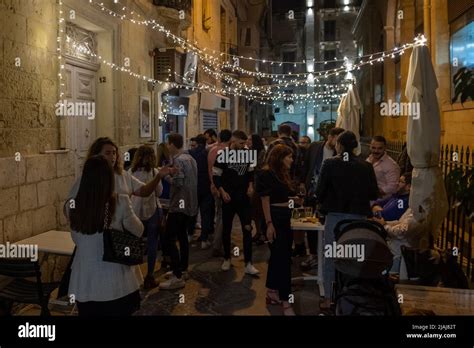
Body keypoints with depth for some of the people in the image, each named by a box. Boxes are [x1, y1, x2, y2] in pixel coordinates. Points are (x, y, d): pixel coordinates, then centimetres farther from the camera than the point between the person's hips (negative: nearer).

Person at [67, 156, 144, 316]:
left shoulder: (74, 207, -8)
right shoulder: (120, 203, -18)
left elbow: (76, 240, 8)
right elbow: (139, 232, -2)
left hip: (84, 283, 3)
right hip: (115, 284, -2)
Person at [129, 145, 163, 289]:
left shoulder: (130, 172, 0)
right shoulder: (153, 171, -9)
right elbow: (159, 192, -3)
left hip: (135, 211, 4)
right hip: (152, 210, -4)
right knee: (152, 243, 6)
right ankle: (149, 276, 9)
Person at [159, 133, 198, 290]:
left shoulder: (178, 160, -16)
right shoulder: (190, 158, 13)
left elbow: (178, 182, -23)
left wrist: (166, 176, -8)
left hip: (179, 204, -10)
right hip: (190, 204, 10)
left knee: (169, 239, -8)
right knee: (182, 235, 20)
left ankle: (177, 277, -10)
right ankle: (183, 269, 29)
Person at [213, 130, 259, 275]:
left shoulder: (246, 153, 4)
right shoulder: (223, 155, -9)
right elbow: (216, 176, -6)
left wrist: (250, 185, 1)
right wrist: (222, 192, -16)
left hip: (243, 197, 3)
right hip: (228, 198, -3)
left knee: (247, 229, -2)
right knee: (227, 229, 9)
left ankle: (248, 264, 4)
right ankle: (227, 259, 28)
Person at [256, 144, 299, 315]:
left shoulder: (283, 174, 14)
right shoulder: (266, 174, -12)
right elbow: (265, 201, -17)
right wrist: (269, 224, -21)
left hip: (285, 218, 9)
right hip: (274, 218, -9)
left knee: (278, 256, 14)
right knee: (282, 258, -7)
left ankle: (272, 293, 25)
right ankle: (285, 301, 0)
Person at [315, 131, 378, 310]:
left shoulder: (330, 164, -9)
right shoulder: (366, 166, -4)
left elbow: (320, 191, -9)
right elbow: (373, 194, 2)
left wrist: (324, 202, 12)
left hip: (335, 216, -1)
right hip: (358, 216, 2)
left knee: (330, 257, 11)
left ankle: (328, 298, 17)